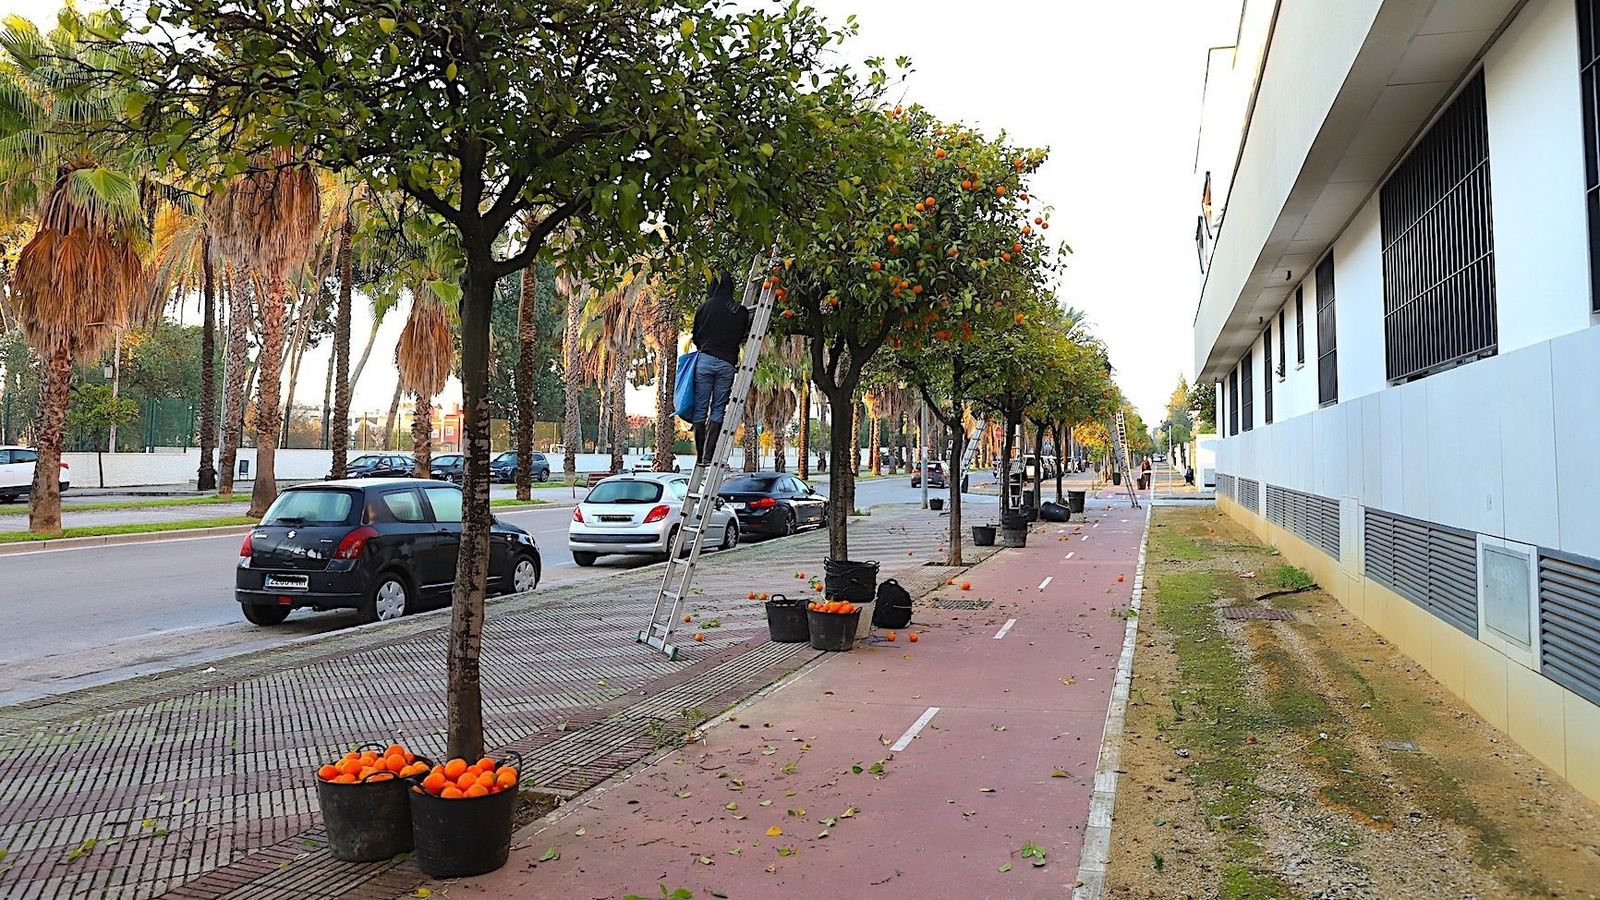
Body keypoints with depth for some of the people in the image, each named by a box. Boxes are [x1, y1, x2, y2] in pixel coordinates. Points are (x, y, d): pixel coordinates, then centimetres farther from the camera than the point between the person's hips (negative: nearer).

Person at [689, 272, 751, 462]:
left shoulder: (707, 306, 1)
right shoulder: (742, 311, 5)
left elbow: (695, 335, 9)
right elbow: (742, 338, 12)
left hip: (705, 360, -1)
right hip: (727, 364, 1)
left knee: (700, 408, 5)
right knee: (718, 409, 6)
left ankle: (700, 455, 3)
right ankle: (709, 454, -4)